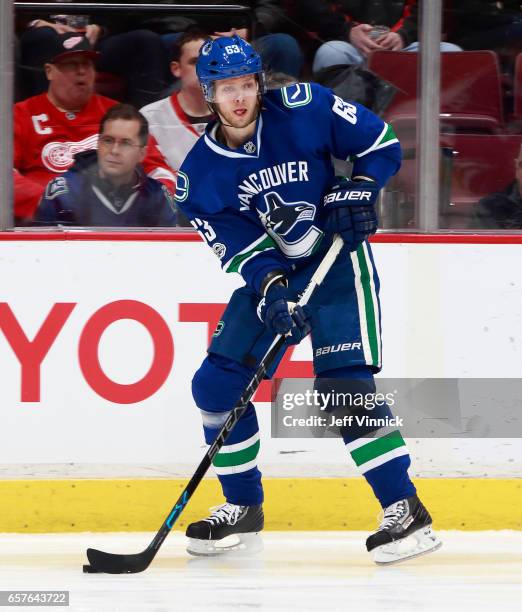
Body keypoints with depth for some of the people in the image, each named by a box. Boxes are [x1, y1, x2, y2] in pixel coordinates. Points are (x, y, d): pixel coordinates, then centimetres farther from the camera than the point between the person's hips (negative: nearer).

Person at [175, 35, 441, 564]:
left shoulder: (301, 109, -14)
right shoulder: (199, 174, -6)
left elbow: (381, 144, -4)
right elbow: (237, 246, -9)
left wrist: (355, 192, -19)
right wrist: (270, 292, -26)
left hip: (339, 260, -5)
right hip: (270, 271, 5)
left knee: (344, 386, -21)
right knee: (216, 384, 0)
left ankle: (406, 512, -18)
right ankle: (243, 509, 18)